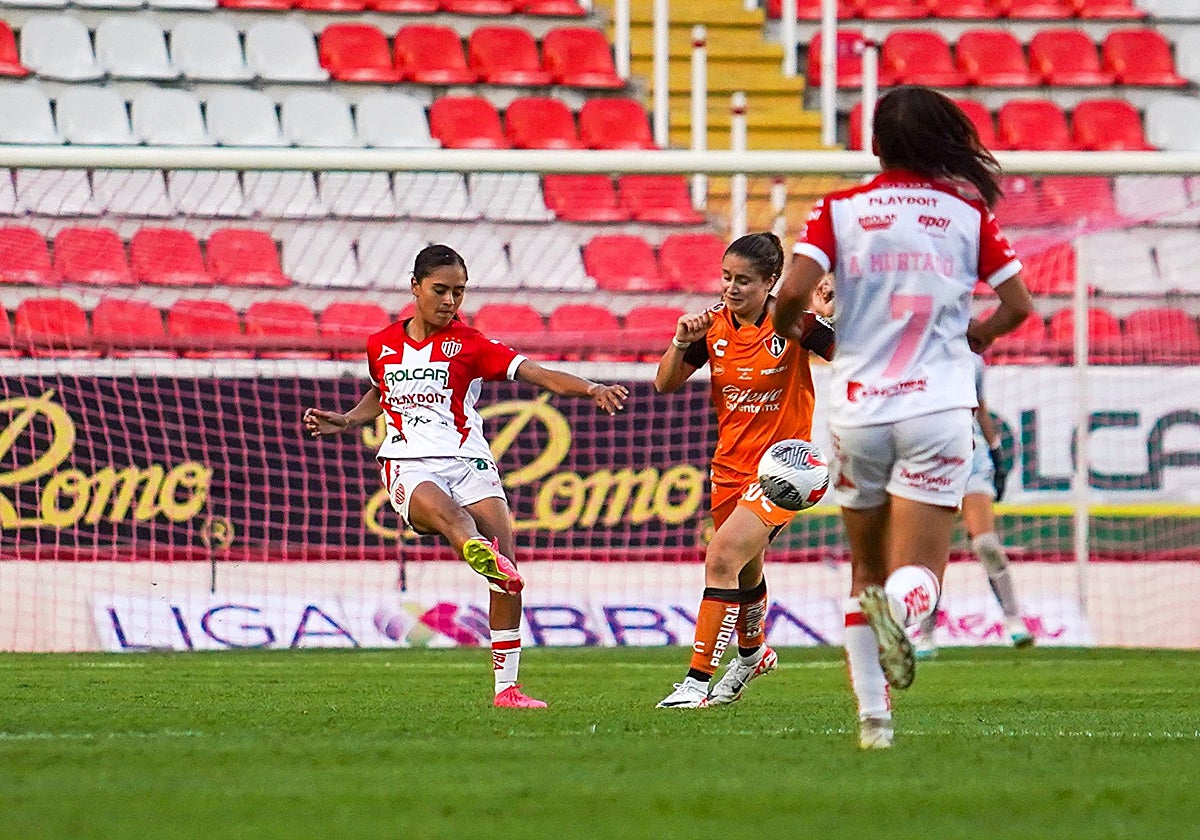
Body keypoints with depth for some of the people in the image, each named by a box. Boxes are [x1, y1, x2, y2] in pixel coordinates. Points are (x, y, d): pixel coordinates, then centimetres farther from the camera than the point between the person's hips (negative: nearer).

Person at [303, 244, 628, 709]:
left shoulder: (469, 344, 6)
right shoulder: (381, 346, 16)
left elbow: (534, 372, -6)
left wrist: (591, 389, -22)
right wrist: (343, 421, 19)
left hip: (468, 461, 0)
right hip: (408, 463, 0)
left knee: (507, 561, -17)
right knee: (443, 509, -38)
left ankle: (506, 685, -10)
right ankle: (478, 552, -76)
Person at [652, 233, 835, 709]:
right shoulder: (714, 323, -1)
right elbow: (666, 384, 5)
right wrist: (681, 343, -12)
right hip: (731, 465, 6)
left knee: (722, 559, -22)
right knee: (744, 571, 23)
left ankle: (699, 682, -19)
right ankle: (752, 652, 52)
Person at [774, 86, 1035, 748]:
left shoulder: (839, 210, 2)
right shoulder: (969, 211, 5)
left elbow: (792, 292, -9)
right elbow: (1018, 306, 6)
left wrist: (791, 329, 14)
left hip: (857, 412, 1)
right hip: (937, 409, -1)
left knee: (865, 573, 17)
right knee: (918, 579, -4)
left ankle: (873, 716, 9)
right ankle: (900, 607, -39)